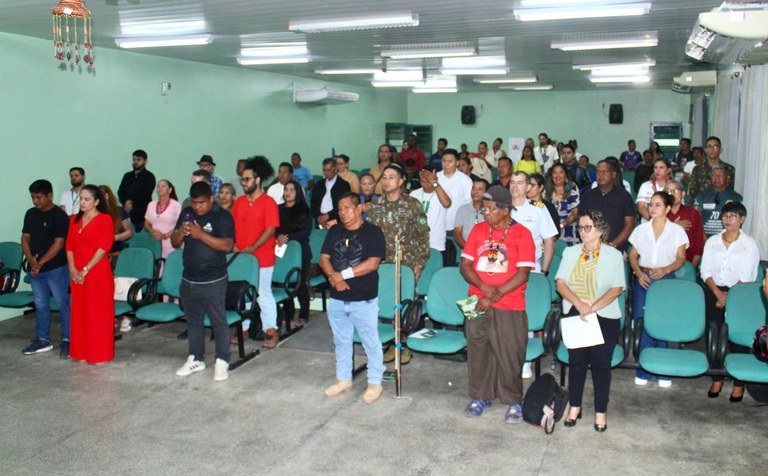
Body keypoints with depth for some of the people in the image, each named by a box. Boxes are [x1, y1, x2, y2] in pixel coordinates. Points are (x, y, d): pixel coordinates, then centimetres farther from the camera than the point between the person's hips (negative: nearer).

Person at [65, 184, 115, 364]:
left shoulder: (104, 219, -6)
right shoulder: (75, 219, 14)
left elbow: (103, 248, -14)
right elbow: (69, 246, 11)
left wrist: (85, 270, -15)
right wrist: (72, 269, -3)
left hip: (98, 272, -6)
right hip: (77, 274, 6)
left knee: (98, 313, 0)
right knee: (79, 312, 10)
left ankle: (100, 354, 9)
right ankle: (81, 352, 21)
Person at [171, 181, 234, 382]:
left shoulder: (223, 216, -9)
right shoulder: (186, 213, 8)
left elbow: (227, 246, -20)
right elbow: (175, 243, 10)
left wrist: (200, 234, -27)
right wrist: (180, 232, -13)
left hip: (213, 281, -6)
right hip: (188, 280, 6)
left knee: (219, 322, 2)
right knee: (193, 321, 17)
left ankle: (222, 361, 13)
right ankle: (195, 359, 30)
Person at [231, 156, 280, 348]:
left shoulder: (268, 202, -9)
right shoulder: (239, 201, 9)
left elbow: (270, 230, -14)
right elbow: (232, 226, 11)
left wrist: (251, 249, -18)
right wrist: (234, 246, -5)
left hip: (262, 258, -6)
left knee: (264, 295, 0)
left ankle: (271, 331, 11)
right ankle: (243, 328, 24)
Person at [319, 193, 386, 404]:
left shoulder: (372, 231, -8)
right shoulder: (334, 231, 8)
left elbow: (373, 263, -17)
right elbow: (324, 259, 5)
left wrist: (343, 274, -16)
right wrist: (333, 276, -15)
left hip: (364, 300, -5)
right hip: (337, 299, 6)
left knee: (371, 343, 5)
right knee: (341, 341, 17)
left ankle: (375, 383, 19)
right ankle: (344, 380, 32)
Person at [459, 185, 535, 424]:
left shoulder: (521, 234, -3)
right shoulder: (478, 229, 8)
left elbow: (523, 273, -9)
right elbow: (465, 265, 4)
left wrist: (495, 295, -15)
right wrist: (485, 287, -12)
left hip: (509, 308, -4)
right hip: (477, 304, 4)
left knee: (510, 356, 1)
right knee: (478, 352, 10)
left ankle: (514, 402, 18)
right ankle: (480, 397, 26)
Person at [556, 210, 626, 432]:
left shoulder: (613, 255, 0)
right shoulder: (571, 253, 10)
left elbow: (617, 289, -8)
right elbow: (560, 283, 0)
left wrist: (592, 307, -19)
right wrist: (579, 304, -16)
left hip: (604, 317, -3)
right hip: (574, 316, 3)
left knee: (601, 364, 2)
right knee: (576, 361, 8)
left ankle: (601, 412, 15)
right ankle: (574, 407, 21)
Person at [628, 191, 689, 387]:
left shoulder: (677, 231, 4)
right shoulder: (641, 229, 10)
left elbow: (681, 258, 2)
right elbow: (633, 255, 10)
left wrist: (665, 270, -16)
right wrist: (638, 273, -8)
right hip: (643, 279, 2)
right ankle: (643, 370, 10)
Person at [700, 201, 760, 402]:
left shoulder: (749, 244, 0)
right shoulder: (712, 241, 9)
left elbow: (747, 277, -6)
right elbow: (706, 271, 3)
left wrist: (729, 296, -13)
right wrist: (718, 294, -10)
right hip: (714, 292, 3)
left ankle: (739, 383, 6)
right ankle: (717, 379, 16)